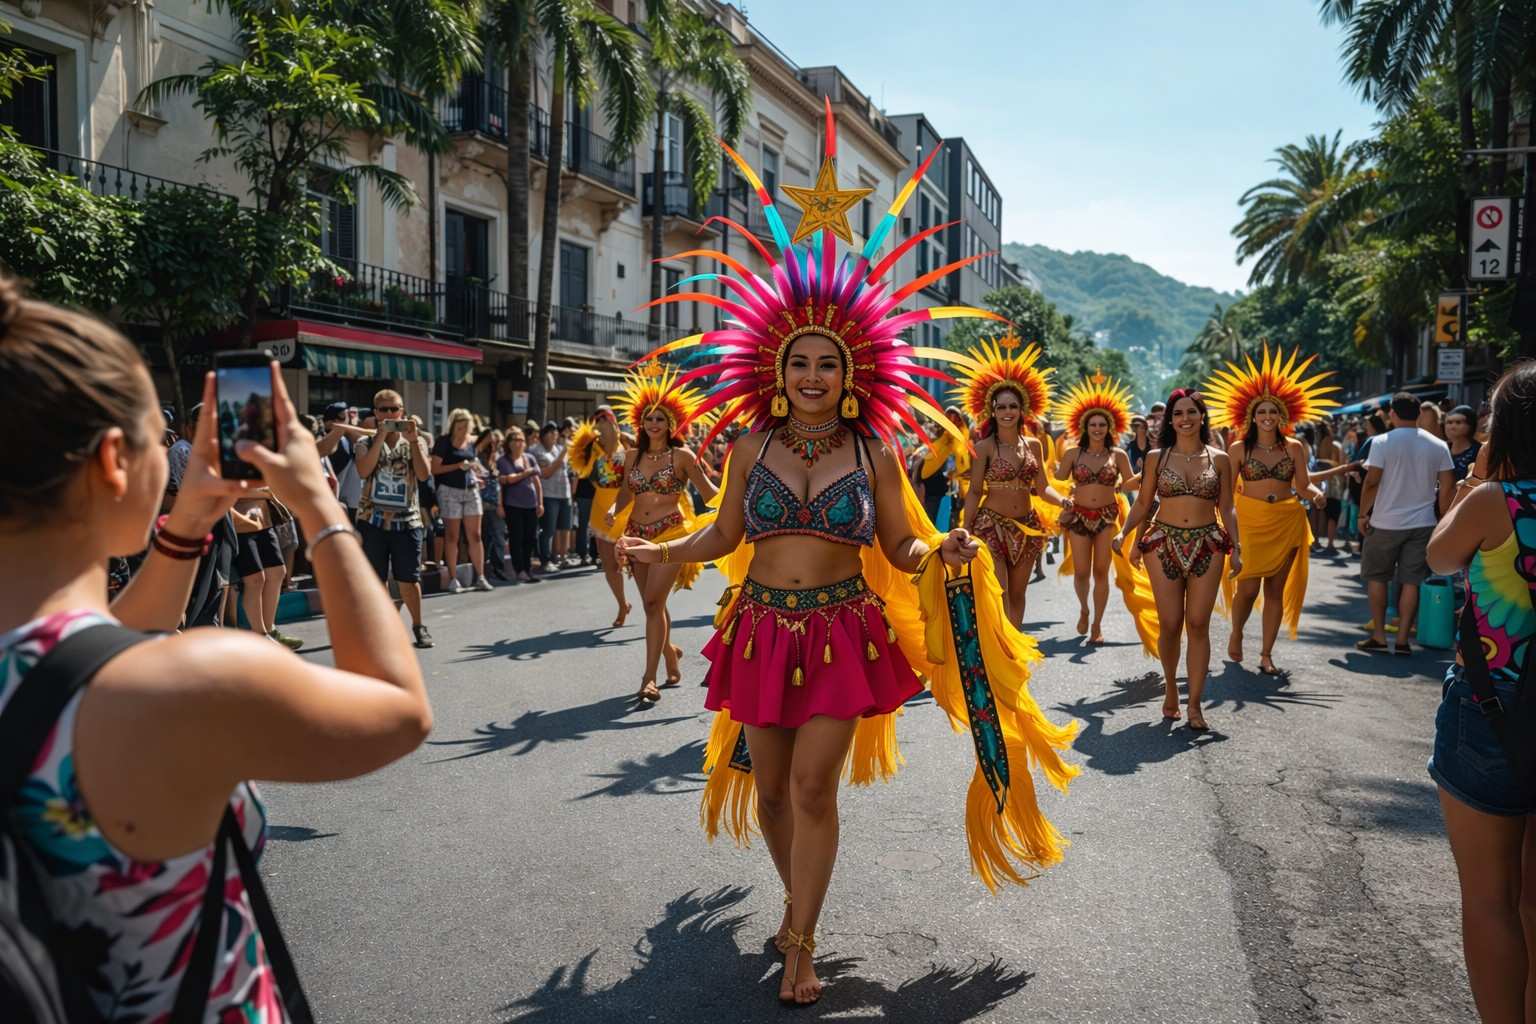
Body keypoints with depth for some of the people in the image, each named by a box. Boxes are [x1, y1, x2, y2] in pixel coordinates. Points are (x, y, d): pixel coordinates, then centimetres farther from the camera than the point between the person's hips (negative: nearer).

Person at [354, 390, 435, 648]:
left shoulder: (415, 442, 6)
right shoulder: (366, 443, 5)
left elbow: (424, 475, -10)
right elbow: (363, 471, -16)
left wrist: (413, 440, -14)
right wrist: (381, 436, -17)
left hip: (407, 520, 0)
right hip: (372, 519, 0)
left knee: (409, 579, 2)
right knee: (375, 579, 5)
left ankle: (418, 626, 17)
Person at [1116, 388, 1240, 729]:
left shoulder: (1219, 459, 6)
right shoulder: (1157, 457, 4)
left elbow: (1226, 509, 8)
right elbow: (1142, 503, 8)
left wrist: (1236, 548, 0)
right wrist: (1123, 533, -5)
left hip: (1207, 545, 0)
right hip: (1164, 543, 0)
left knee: (1198, 625, -2)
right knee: (1170, 624, 1)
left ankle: (1195, 704, 5)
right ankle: (1170, 686, 26)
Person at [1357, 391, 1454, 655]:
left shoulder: (1382, 442, -8)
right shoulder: (1438, 446, 2)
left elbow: (1371, 482, -11)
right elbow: (1446, 487, 3)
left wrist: (1363, 514, -1)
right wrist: (1442, 520, 12)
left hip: (1386, 522, -3)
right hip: (1422, 524, 3)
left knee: (1376, 577, 11)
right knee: (1411, 581, 5)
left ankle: (1378, 636, 12)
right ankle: (1402, 639, 6)